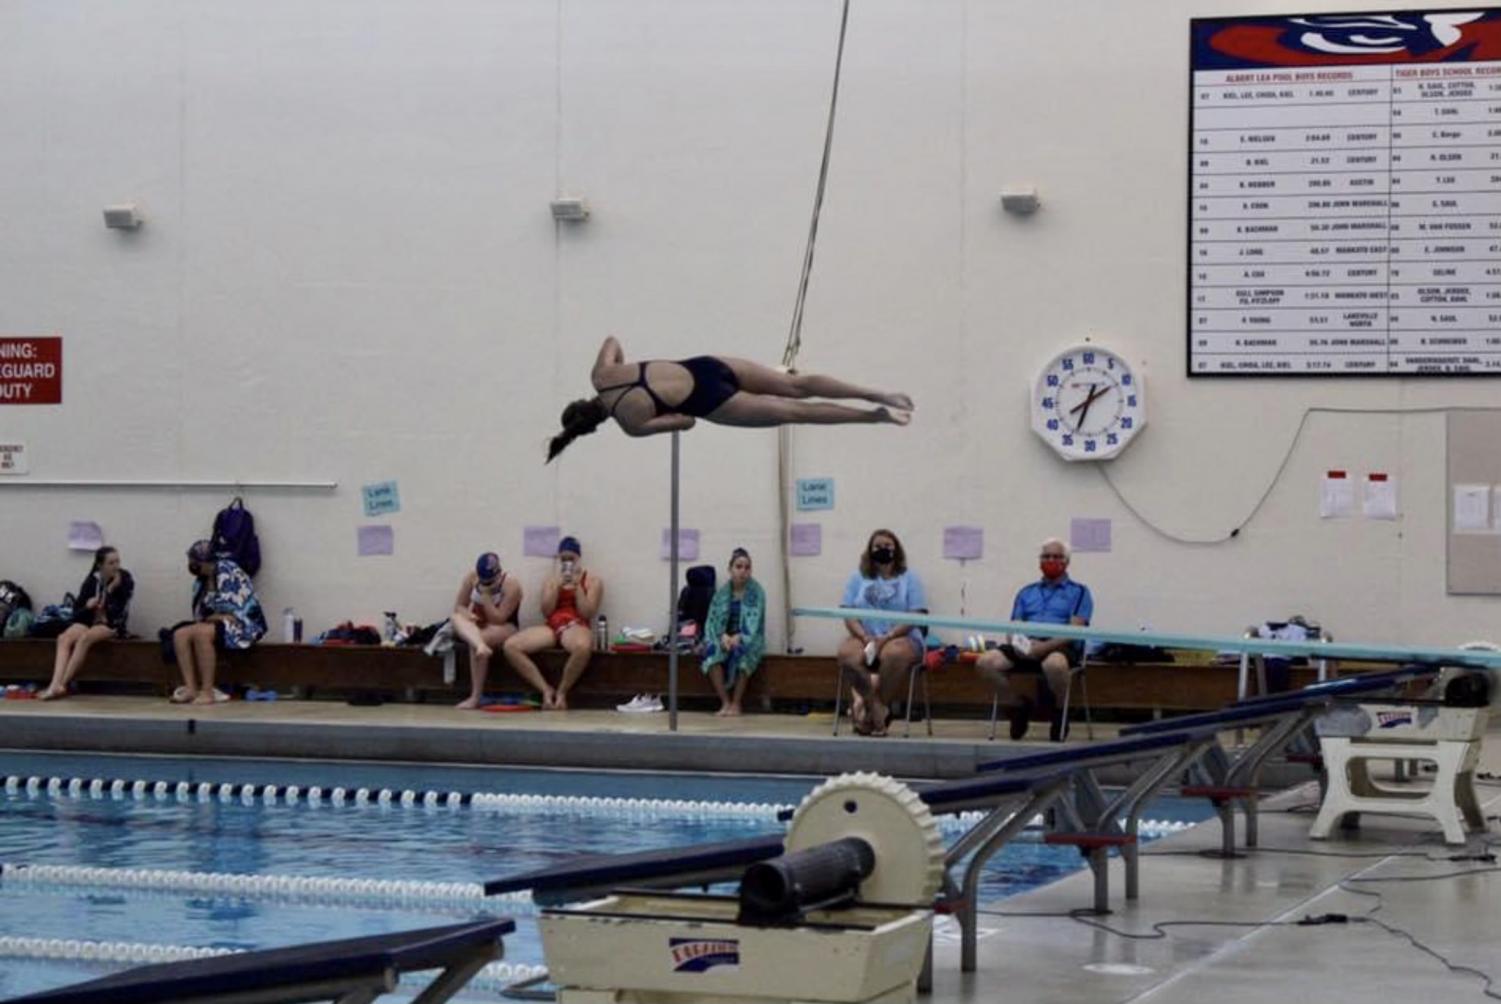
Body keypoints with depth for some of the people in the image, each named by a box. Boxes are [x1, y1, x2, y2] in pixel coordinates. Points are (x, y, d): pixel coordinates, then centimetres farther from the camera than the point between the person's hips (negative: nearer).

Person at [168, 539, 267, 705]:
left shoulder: (228, 572, -15)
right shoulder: (200, 581, 12)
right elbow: (199, 615, 14)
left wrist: (212, 617, -9)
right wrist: (214, 617, -8)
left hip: (244, 625, -8)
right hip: (217, 623, 8)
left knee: (201, 632, -33)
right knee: (180, 634, -14)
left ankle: (207, 692, -33)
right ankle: (191, 688, -24)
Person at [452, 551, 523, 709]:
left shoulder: (511, 584, -19)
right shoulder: (471, 577, -6)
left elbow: (498, 619, -22)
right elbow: (459, 606, -1)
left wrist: (485, 594, -28)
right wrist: (467, 615, -23)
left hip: (503, 629, -4)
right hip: (475, 627, 4)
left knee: (480, 638, -37)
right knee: (456, 617, -29)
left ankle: (476, 697, -34)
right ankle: (480, 645, -59)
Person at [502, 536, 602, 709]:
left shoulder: (592, 581, 9)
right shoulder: (551, 580, 19)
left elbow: (587, 614, -2)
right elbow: (546, 612, 6)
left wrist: (577, 586, -6)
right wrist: (557, 585, -2)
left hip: (576, 627, -4)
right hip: (552, 627, 4)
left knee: (583, 647, -45)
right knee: (510, 646, -22)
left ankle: (561, 692, -21)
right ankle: (546, 690, -18)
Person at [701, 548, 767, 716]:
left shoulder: (756, 592, -4)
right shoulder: (722, 592, 5)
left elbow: (754, 622, -11)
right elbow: (713, 619, 3)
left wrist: (739, 638, -26)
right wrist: (723, 636, -17)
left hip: (749, 640, -2)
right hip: (725, 637, 2)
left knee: (740, 652, -37)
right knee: (712, 653, -32)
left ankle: (736, 703, -25)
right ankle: (725, 702, -24)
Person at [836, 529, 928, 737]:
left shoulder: (909, 578, 9)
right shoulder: (858, 577, 15)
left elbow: (915, 617, -2)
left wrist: (886, 638, -16)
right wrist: (865, 637, -14)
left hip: (902, 639, -2)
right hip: (864, 637, 2)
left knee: (893, 654, -39)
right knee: (847, 653, -33)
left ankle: (865, 703, -21)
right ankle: (878, 710, -25)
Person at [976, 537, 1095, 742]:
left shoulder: (1078, 592, 13)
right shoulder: (1026, 592, 28)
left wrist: (1046, 645, -19)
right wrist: (1017, 643, -7)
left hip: (1061, 647, -4)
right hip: (1027, 647, 4)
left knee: (1054, 664, -42)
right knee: (986, 662, -24)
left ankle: (1058, 715, -12)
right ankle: (1018, 707, -2)